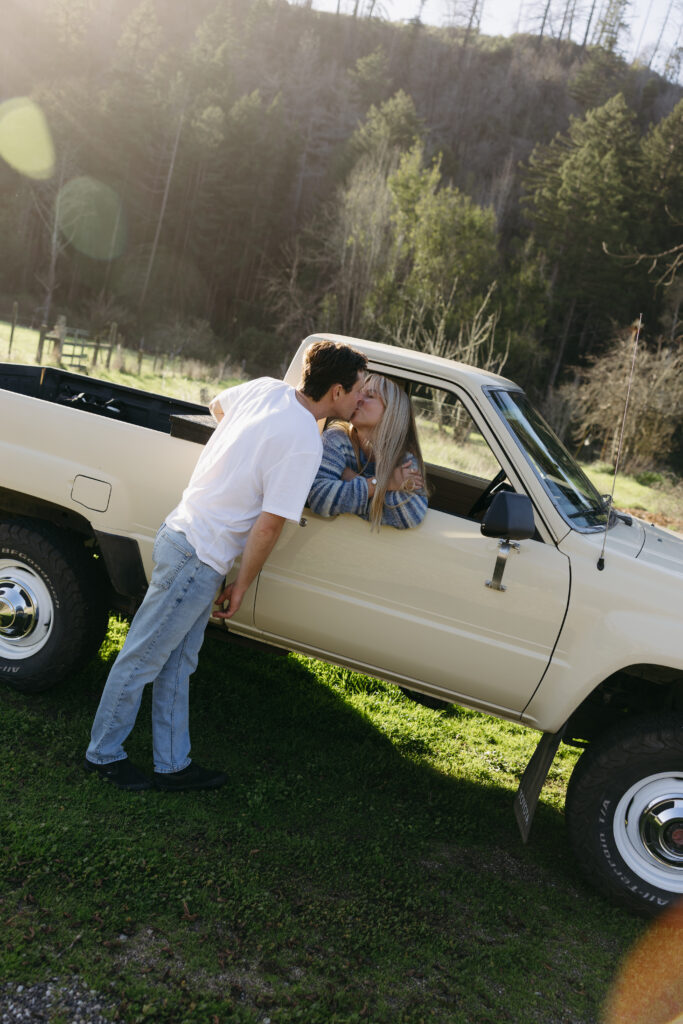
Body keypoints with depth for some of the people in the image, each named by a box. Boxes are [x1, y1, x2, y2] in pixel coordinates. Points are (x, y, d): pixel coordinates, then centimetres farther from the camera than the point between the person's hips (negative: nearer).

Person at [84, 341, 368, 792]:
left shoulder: (266, 387, 2)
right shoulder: (304, 443, -20)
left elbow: (218, 404, 24)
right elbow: (269, 525, -19)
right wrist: (241, 586, -7)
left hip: (182, 531, 9)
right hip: (199, 557, -9)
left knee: (178, 663, 16)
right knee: (143, 658, 8)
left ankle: (173, 764, 28)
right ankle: (103, 753, 26)